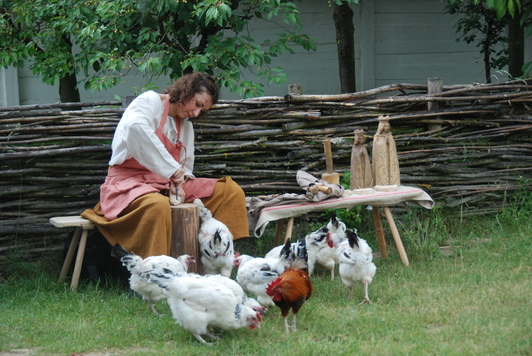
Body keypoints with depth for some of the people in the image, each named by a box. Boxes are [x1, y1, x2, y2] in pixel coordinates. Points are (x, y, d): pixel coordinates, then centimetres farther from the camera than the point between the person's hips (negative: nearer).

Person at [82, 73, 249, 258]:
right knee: (158, 205, -43)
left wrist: (178, 183, -8)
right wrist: (171, 169, -32)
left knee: (232, 192, -7)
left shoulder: (186, 125, 20)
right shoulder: (150, 101, -5)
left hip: (165, 184, 8)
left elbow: (186, 167, 18)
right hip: (129, 181, -8)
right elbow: (135, 127, -29)